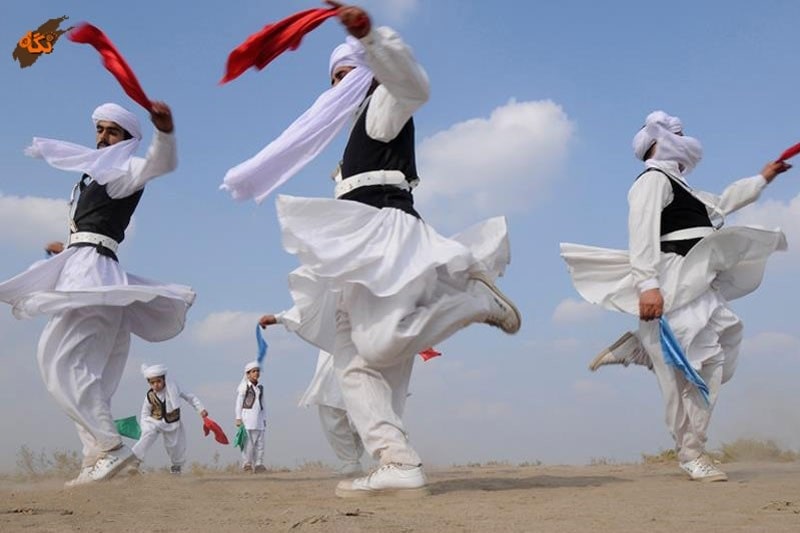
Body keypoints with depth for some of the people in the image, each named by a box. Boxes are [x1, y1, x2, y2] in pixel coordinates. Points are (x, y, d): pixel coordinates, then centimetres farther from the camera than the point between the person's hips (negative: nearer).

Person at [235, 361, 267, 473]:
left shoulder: (260, 388, 16)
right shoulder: (244, 387, 0)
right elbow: (239, 403, -2)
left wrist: (264, 419, 19)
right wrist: (238, 418, -8)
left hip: (259, 417, 6)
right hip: (247, 416, -6)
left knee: (260, 442, 0)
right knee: (248, 442, -10)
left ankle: (258, 464, 3)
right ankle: (246, 464, -4)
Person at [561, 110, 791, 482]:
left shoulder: (677, 186, 27)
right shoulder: (653, 179, -5)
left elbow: (722, 203, 42)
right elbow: (642, 233, -18)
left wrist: (763, 178, 48)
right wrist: (647, 284, -29)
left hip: (697, 284, 10)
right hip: (675, 283, -10)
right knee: (698, 361, -12)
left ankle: (631, 349, 15)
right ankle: (691, 452, -4)